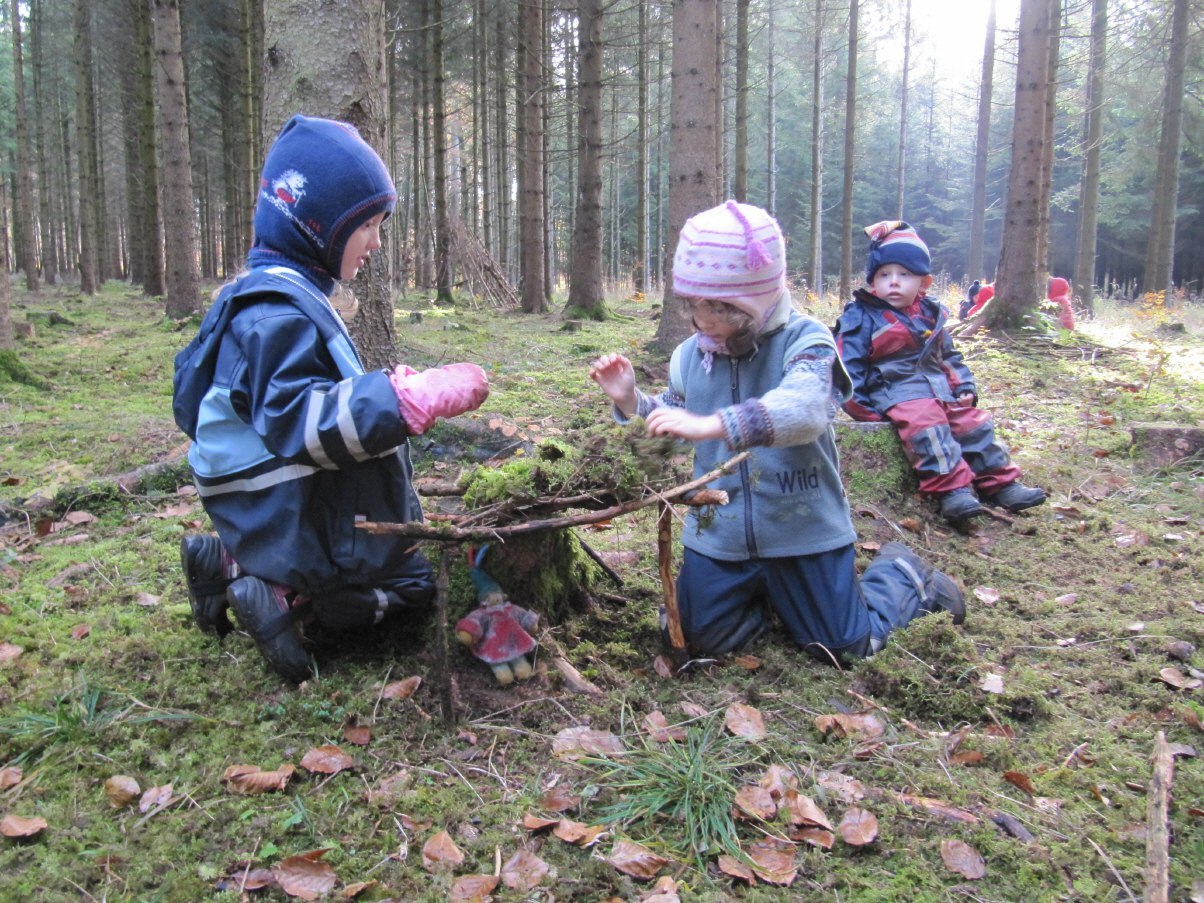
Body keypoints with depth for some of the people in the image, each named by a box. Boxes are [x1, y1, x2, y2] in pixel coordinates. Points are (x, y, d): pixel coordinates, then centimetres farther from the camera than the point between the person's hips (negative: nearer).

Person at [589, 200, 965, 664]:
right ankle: (766, 590, 33)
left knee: (846, 647, 7)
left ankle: (901, 575, 38)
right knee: (702, 639, 5)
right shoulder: (690, 355, -1)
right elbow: (672, 433, 15)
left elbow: (805, 410, -38)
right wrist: (631, 400, -5)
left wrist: (711, 425, -51)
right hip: (719, 534, 5)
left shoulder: (804, 342, -17)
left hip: (803, 532, -4)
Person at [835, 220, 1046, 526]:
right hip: (895, 391, -7)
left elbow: (950, 356, 26)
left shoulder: (930, 315, 17)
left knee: (974, 422, -1)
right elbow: (848, 365, -7)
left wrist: (965, 387, 11)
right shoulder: (862, 317, -3)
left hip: (940, 388, 7)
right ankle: (952, 488, -35)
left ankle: (999, 482, 8)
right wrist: (861, 407, -15)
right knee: (926, 424, -31)